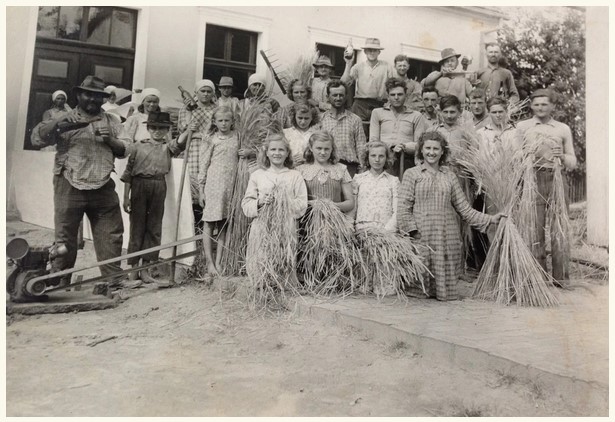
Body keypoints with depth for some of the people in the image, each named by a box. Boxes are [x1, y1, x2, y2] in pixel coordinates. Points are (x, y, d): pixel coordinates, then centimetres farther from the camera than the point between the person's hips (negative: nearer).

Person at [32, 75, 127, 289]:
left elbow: (123, 151, 15)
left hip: (103, 187, 2)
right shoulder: (66, 119, 10)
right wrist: (58, 125, -21)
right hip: (70, 186, -2)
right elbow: (40, 137, -3)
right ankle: (59, 282, 11)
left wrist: (110, 139, -5)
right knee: (65, 236, 2)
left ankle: (114, 280, 8)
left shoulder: (112, 121, 17)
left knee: (111, 235, 0)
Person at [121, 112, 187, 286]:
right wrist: (126, 197, 1)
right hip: (139, 186, -2)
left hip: (159, 188, 2)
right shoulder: (137, 146, 6)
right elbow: (128, 172, 6)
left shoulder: (167, 147, 10)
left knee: (154, 228, 4)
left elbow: (179, 143, -14)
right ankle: (133, 268, 12)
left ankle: (145, 270, 12)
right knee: (137, 226, 3)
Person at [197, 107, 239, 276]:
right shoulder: (212, 139, 2)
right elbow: (203, 164, 2)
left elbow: (239, 159, 20)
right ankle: (209, 262, 3)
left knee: (224, 224, 5)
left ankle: (218, 262, 12)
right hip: (213, 184, -3)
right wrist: (201, 190, -2)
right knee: (209, 223, -1)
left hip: (230, 185, 3)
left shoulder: (236, 137, 10)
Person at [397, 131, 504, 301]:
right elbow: (403, 208, -2)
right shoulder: (412, 174, 5)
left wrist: (489, 219, 6)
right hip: (421, 235, -3)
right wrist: (412, 231, -13)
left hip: (447, 236, 3)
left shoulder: (449, 176, 14)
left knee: (446, 272, 1)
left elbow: (464, 208, 13)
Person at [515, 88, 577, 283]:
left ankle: (561, 279, 5)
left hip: (557, 179, 1)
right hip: (533, 180, -1)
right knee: (535, 229, -2)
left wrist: (563, 157, -8)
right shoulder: (522, 127, 13)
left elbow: (573, 162, 13)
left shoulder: (563, 129, 15)